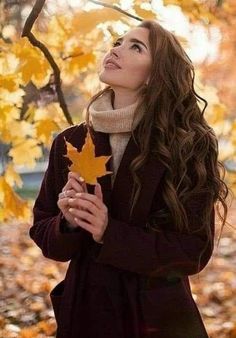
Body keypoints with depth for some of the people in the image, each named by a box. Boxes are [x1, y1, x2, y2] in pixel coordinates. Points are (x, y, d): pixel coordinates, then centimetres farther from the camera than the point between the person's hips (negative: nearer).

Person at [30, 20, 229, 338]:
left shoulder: (190, 146, -12)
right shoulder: (70, 142, -3)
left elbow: (195, 250, -13)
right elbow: (42, 233, 5)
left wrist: (109, 233, -22)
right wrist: (69, 223, -17)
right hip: (85, 312, 3)